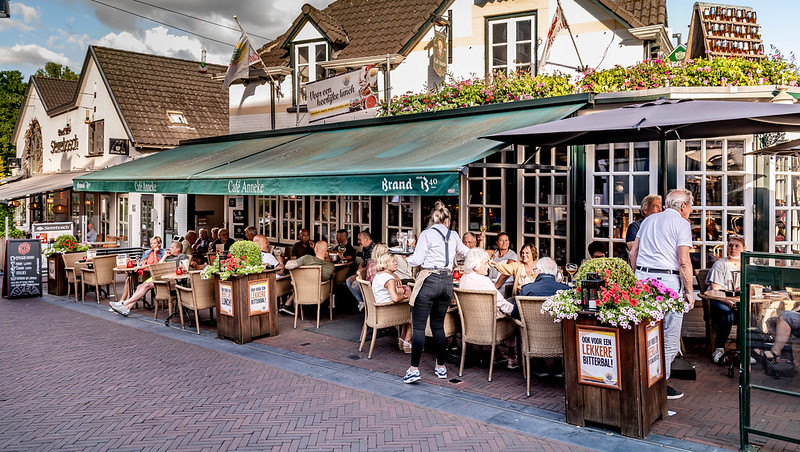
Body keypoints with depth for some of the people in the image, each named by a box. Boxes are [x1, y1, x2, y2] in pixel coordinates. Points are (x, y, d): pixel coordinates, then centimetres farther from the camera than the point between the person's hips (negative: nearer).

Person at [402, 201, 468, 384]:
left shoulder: (427, 234, -5)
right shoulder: (453, 236, 11)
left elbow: (417, 260, -9)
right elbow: (465, 251, 32)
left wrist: (408, 259, 13)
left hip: (429, 281, -5)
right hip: (447, 281, 5)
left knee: (419, 326, -2)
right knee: (438, 325, 15)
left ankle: (414, 369, -6)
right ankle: (441, 367, 21)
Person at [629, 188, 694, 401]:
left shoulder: (648, 220, 17)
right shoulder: (682, 224, -2)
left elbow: (633, 253, 18)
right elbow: (683, 262, -10)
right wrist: (689, 291, -3)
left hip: (642, 278, 7)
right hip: (667, 280, -7)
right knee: (669, 337, 2)